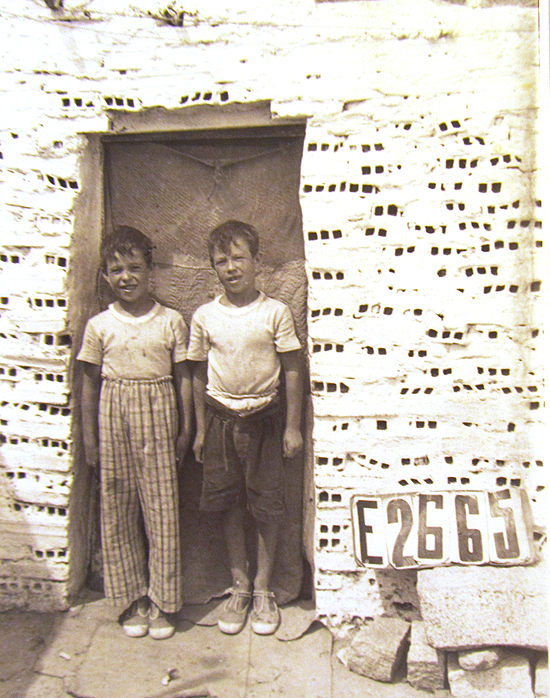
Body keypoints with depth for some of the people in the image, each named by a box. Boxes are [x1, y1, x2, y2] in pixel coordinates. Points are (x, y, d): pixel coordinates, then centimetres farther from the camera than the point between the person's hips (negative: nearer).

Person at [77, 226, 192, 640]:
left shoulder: (171, 321, 1)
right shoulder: (99, 325, 2)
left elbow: (183, 377, 5)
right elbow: (90, 382, 6)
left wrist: (186, 428, 3)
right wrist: (90, 438, 5)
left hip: (158, 417, -1)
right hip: (114, 416, 1)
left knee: (162, 505, 3)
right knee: (118, 506, 7)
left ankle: (162, 601, 19)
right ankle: (133, 598, 25)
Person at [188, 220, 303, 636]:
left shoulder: (276, 312, -5)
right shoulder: (205, 317, 1)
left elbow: (292, 371, -2)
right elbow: (200, 375, 8)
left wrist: (293, 426, -3)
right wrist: (201, 429, 8)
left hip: (264, 418, -2)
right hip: (221, 418, 2)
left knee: (267, 506, 6)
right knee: (230, 506, 10)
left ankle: (263, 588, 24)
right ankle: (239, 585, 27)